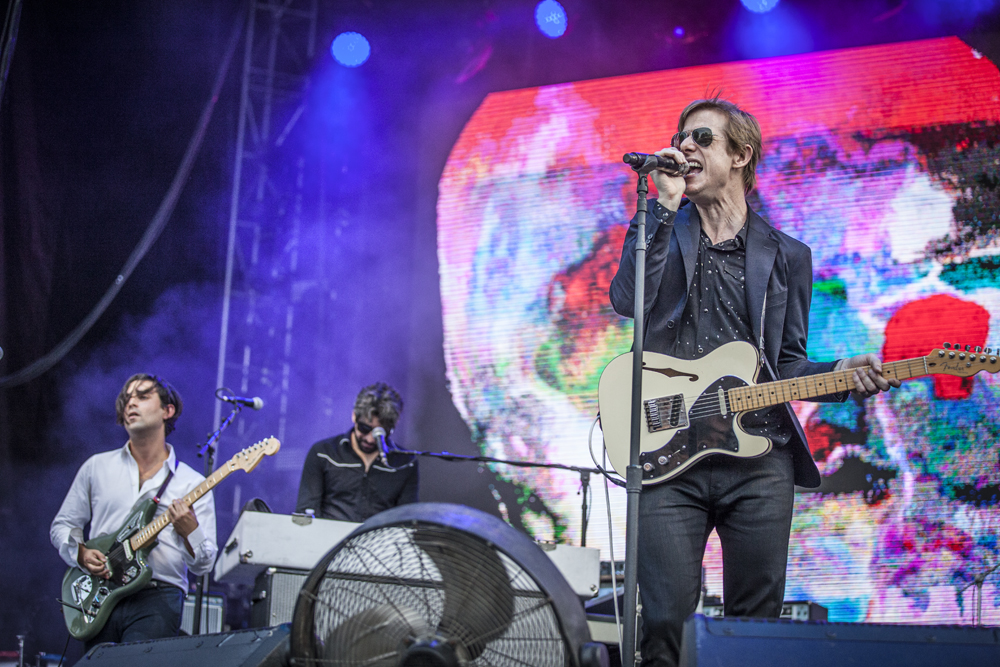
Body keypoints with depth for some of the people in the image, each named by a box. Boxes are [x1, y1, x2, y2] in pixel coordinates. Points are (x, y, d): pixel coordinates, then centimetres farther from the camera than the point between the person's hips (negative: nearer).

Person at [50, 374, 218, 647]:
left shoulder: (193, 484, 6)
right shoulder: (97, 467, 13)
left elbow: (204, 565, 3)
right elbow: (61, 526, 19)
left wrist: (190, 531, -16)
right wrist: (81, 553, -1)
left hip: (158, 598, -2)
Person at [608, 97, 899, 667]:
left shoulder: (787, 256, 14)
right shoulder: (660, 230, 11)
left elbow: (787, 367, 16)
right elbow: (628, 301, -10)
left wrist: (840, 375, -4)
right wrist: (666, 204, -10)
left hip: (760, 459, 1)